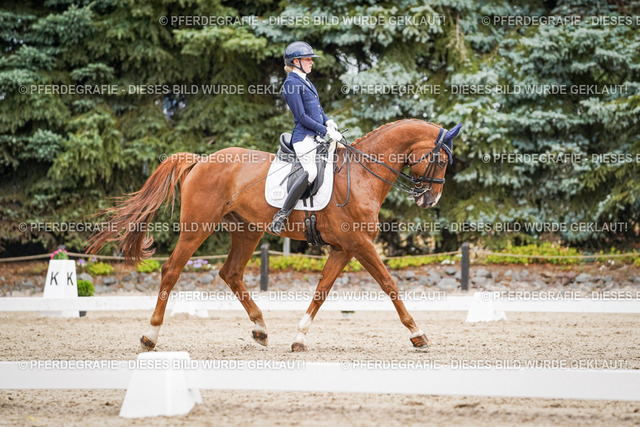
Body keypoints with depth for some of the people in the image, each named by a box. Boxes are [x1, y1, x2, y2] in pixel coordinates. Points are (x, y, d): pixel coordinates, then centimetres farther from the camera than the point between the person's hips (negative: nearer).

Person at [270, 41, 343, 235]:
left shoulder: (305, 81, 18)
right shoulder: (292, 83, -11)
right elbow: (302, 117, -15)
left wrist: (328, 121, 8)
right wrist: (326, 131, -15)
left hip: (317, 136, 10)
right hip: (304, 137, -10)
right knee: (311, 171, -28)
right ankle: (281, 215, -25)